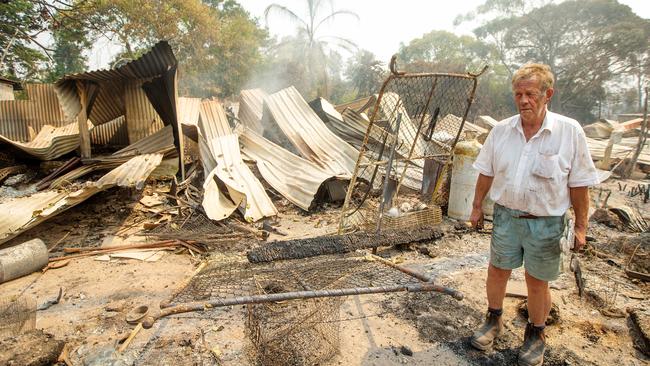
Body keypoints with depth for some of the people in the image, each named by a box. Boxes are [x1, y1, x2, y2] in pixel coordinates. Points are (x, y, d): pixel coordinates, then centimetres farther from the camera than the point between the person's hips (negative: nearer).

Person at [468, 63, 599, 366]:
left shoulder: (569, 131, -11)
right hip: (506, 215, 3)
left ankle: (536, 335, 36)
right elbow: (486, 173, 7)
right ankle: (493, 321, 39)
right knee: (497, 271, 15)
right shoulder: (501, 130, -3)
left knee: (537, 282, 12)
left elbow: (579, 184, -6)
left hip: (545, 222, -2)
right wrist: (477, 206, 9)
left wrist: (580, 227, -4)